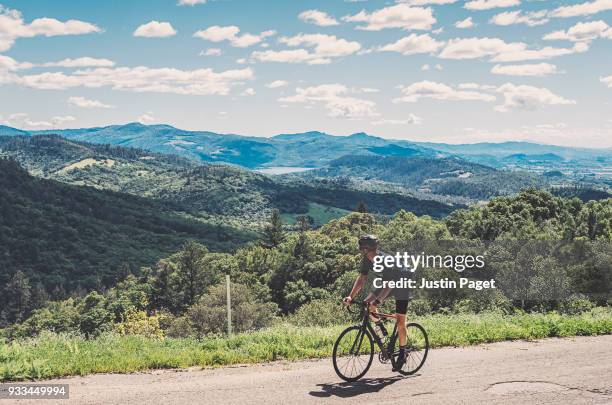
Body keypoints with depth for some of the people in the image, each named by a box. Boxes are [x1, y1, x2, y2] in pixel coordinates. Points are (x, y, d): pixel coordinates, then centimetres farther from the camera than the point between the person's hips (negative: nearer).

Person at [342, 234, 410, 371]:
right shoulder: (367, 260, -16)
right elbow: (362, 278, -15)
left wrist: (377, 301, -53)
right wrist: (351, 296, -27)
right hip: (384, 284, 7)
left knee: (400, 322, -8)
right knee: (367, 304, -14)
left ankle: (402, 353, 9)